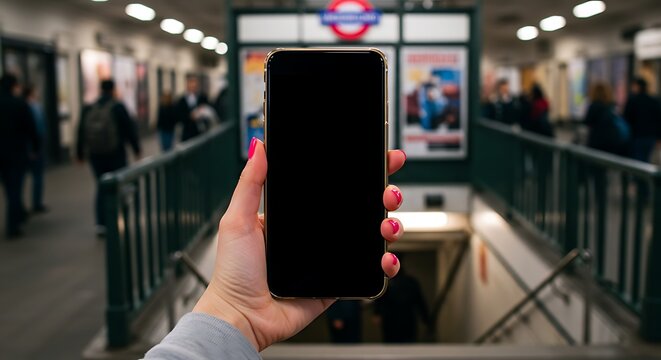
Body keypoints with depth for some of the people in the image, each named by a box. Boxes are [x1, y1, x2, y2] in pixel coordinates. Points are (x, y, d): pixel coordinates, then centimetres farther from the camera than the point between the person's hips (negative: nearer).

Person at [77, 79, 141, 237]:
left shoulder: (88, 109, 6)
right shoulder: (118, 107, -8)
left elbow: (81, 133, 9)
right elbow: (130, 129, -7)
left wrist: (80, 153, 17)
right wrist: (136, 148, 2)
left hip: (95, 154, 4)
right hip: (115, 154, -4)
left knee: (101, 187, 10)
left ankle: (101, 224, 6)